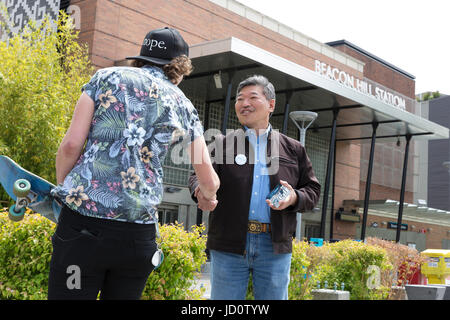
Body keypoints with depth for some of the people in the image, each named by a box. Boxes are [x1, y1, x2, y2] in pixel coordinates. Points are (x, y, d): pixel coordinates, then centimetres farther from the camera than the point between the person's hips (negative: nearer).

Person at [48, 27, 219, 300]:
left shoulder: (107, 77, 7)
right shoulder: (184, 107, 13)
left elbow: (72, 144, -2)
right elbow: (210, 182, 17)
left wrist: (62, 186, 16)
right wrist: (208, 196, 40)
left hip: (83, 219, -2)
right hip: (139, 233, 2)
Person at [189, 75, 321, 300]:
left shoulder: (293, 149, 13)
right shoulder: (222, 143, 10)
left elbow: (312, 190, 14)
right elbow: (199, 176, -1)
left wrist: (295, 197, -9)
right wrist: (201, 193, -24)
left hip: (275, 247, 1)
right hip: (228, 246, -1)